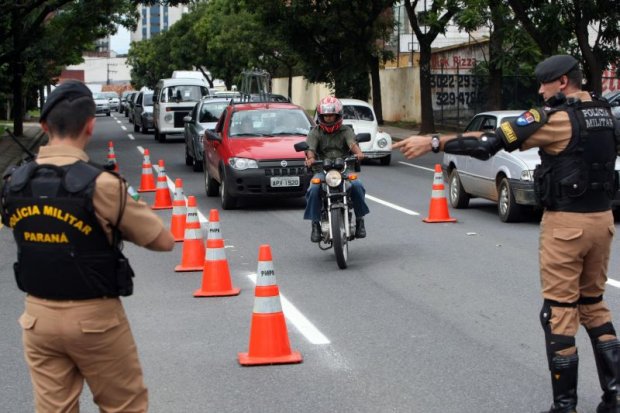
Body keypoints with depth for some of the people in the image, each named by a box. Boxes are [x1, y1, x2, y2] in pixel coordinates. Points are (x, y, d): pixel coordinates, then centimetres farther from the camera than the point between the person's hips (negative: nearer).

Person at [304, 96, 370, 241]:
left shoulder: (345, 130, 11)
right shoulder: (315, 133, 11)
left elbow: (352, 142, -10)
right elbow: (310, 146, -9)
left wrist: (358, 152, -34)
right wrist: (310, 157, -33)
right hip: (322, 170, 0)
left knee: (357, 185, -29)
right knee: (314, 189, -31)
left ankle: (360, 220, -10)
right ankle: (315, 223, -17)